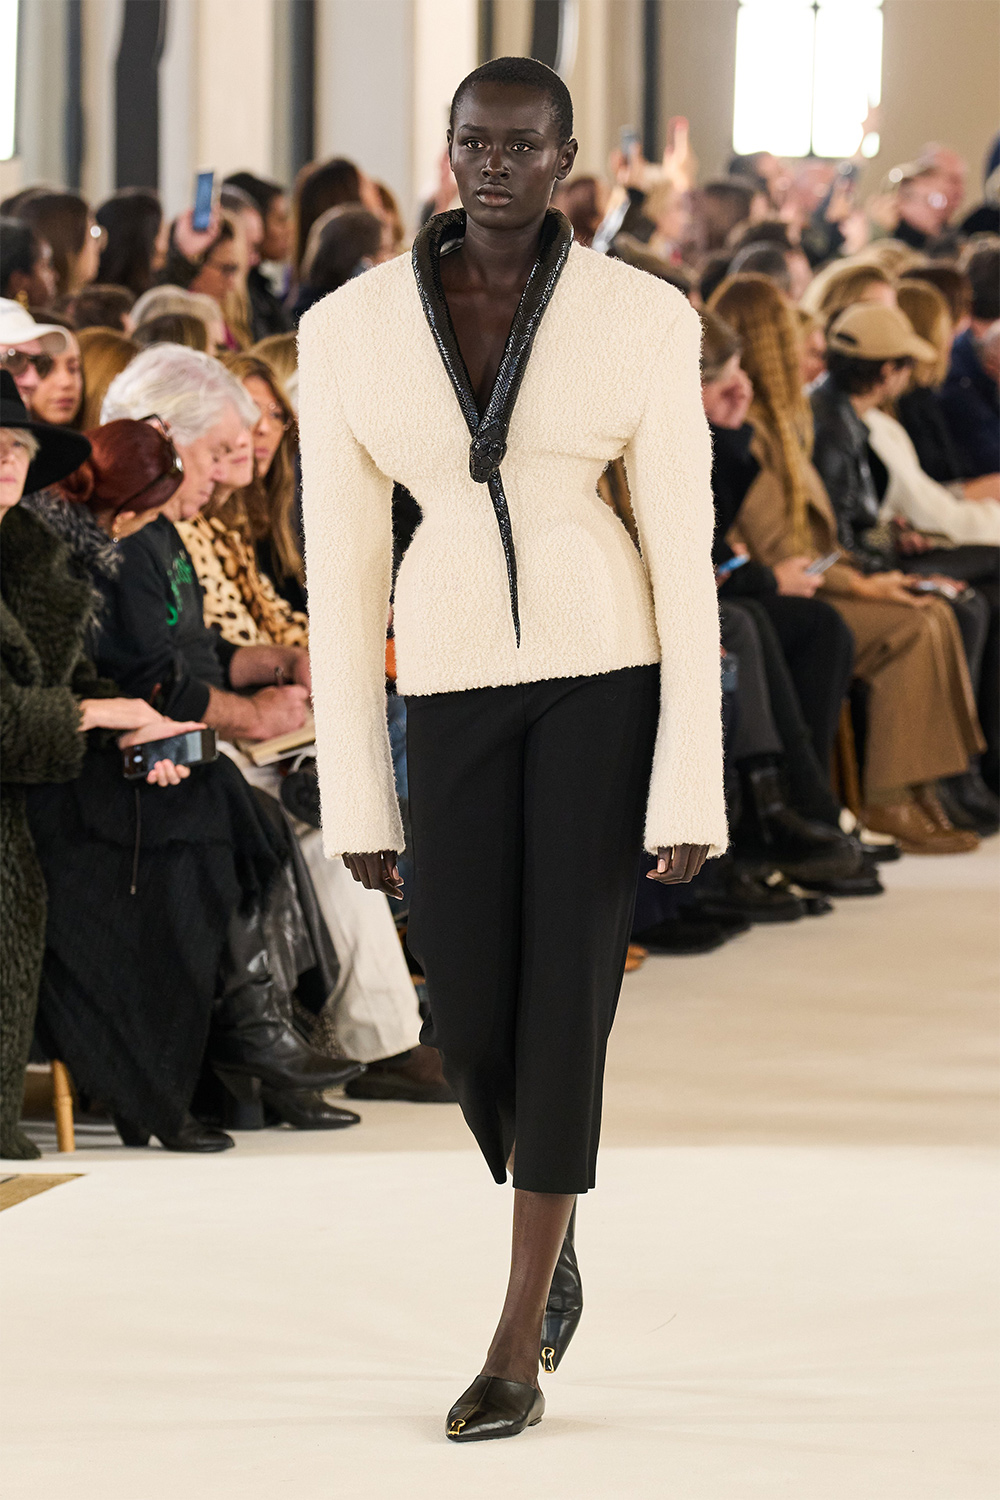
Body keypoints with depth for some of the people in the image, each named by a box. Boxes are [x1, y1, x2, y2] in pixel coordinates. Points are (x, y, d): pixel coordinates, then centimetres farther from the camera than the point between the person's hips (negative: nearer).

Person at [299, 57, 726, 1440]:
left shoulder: (645, 319, -5)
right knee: (471, 1018, 0)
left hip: (610, 669, -2)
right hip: (457, 688, 2)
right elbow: (341, 573, 2)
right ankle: (554, 1241, 33)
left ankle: (516, 1350, 4)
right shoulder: (349, 329, -1)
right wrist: (355, 797, 2)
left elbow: (685, 558, -4)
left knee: (567, 1002, -6)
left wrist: (694, 790, -7)